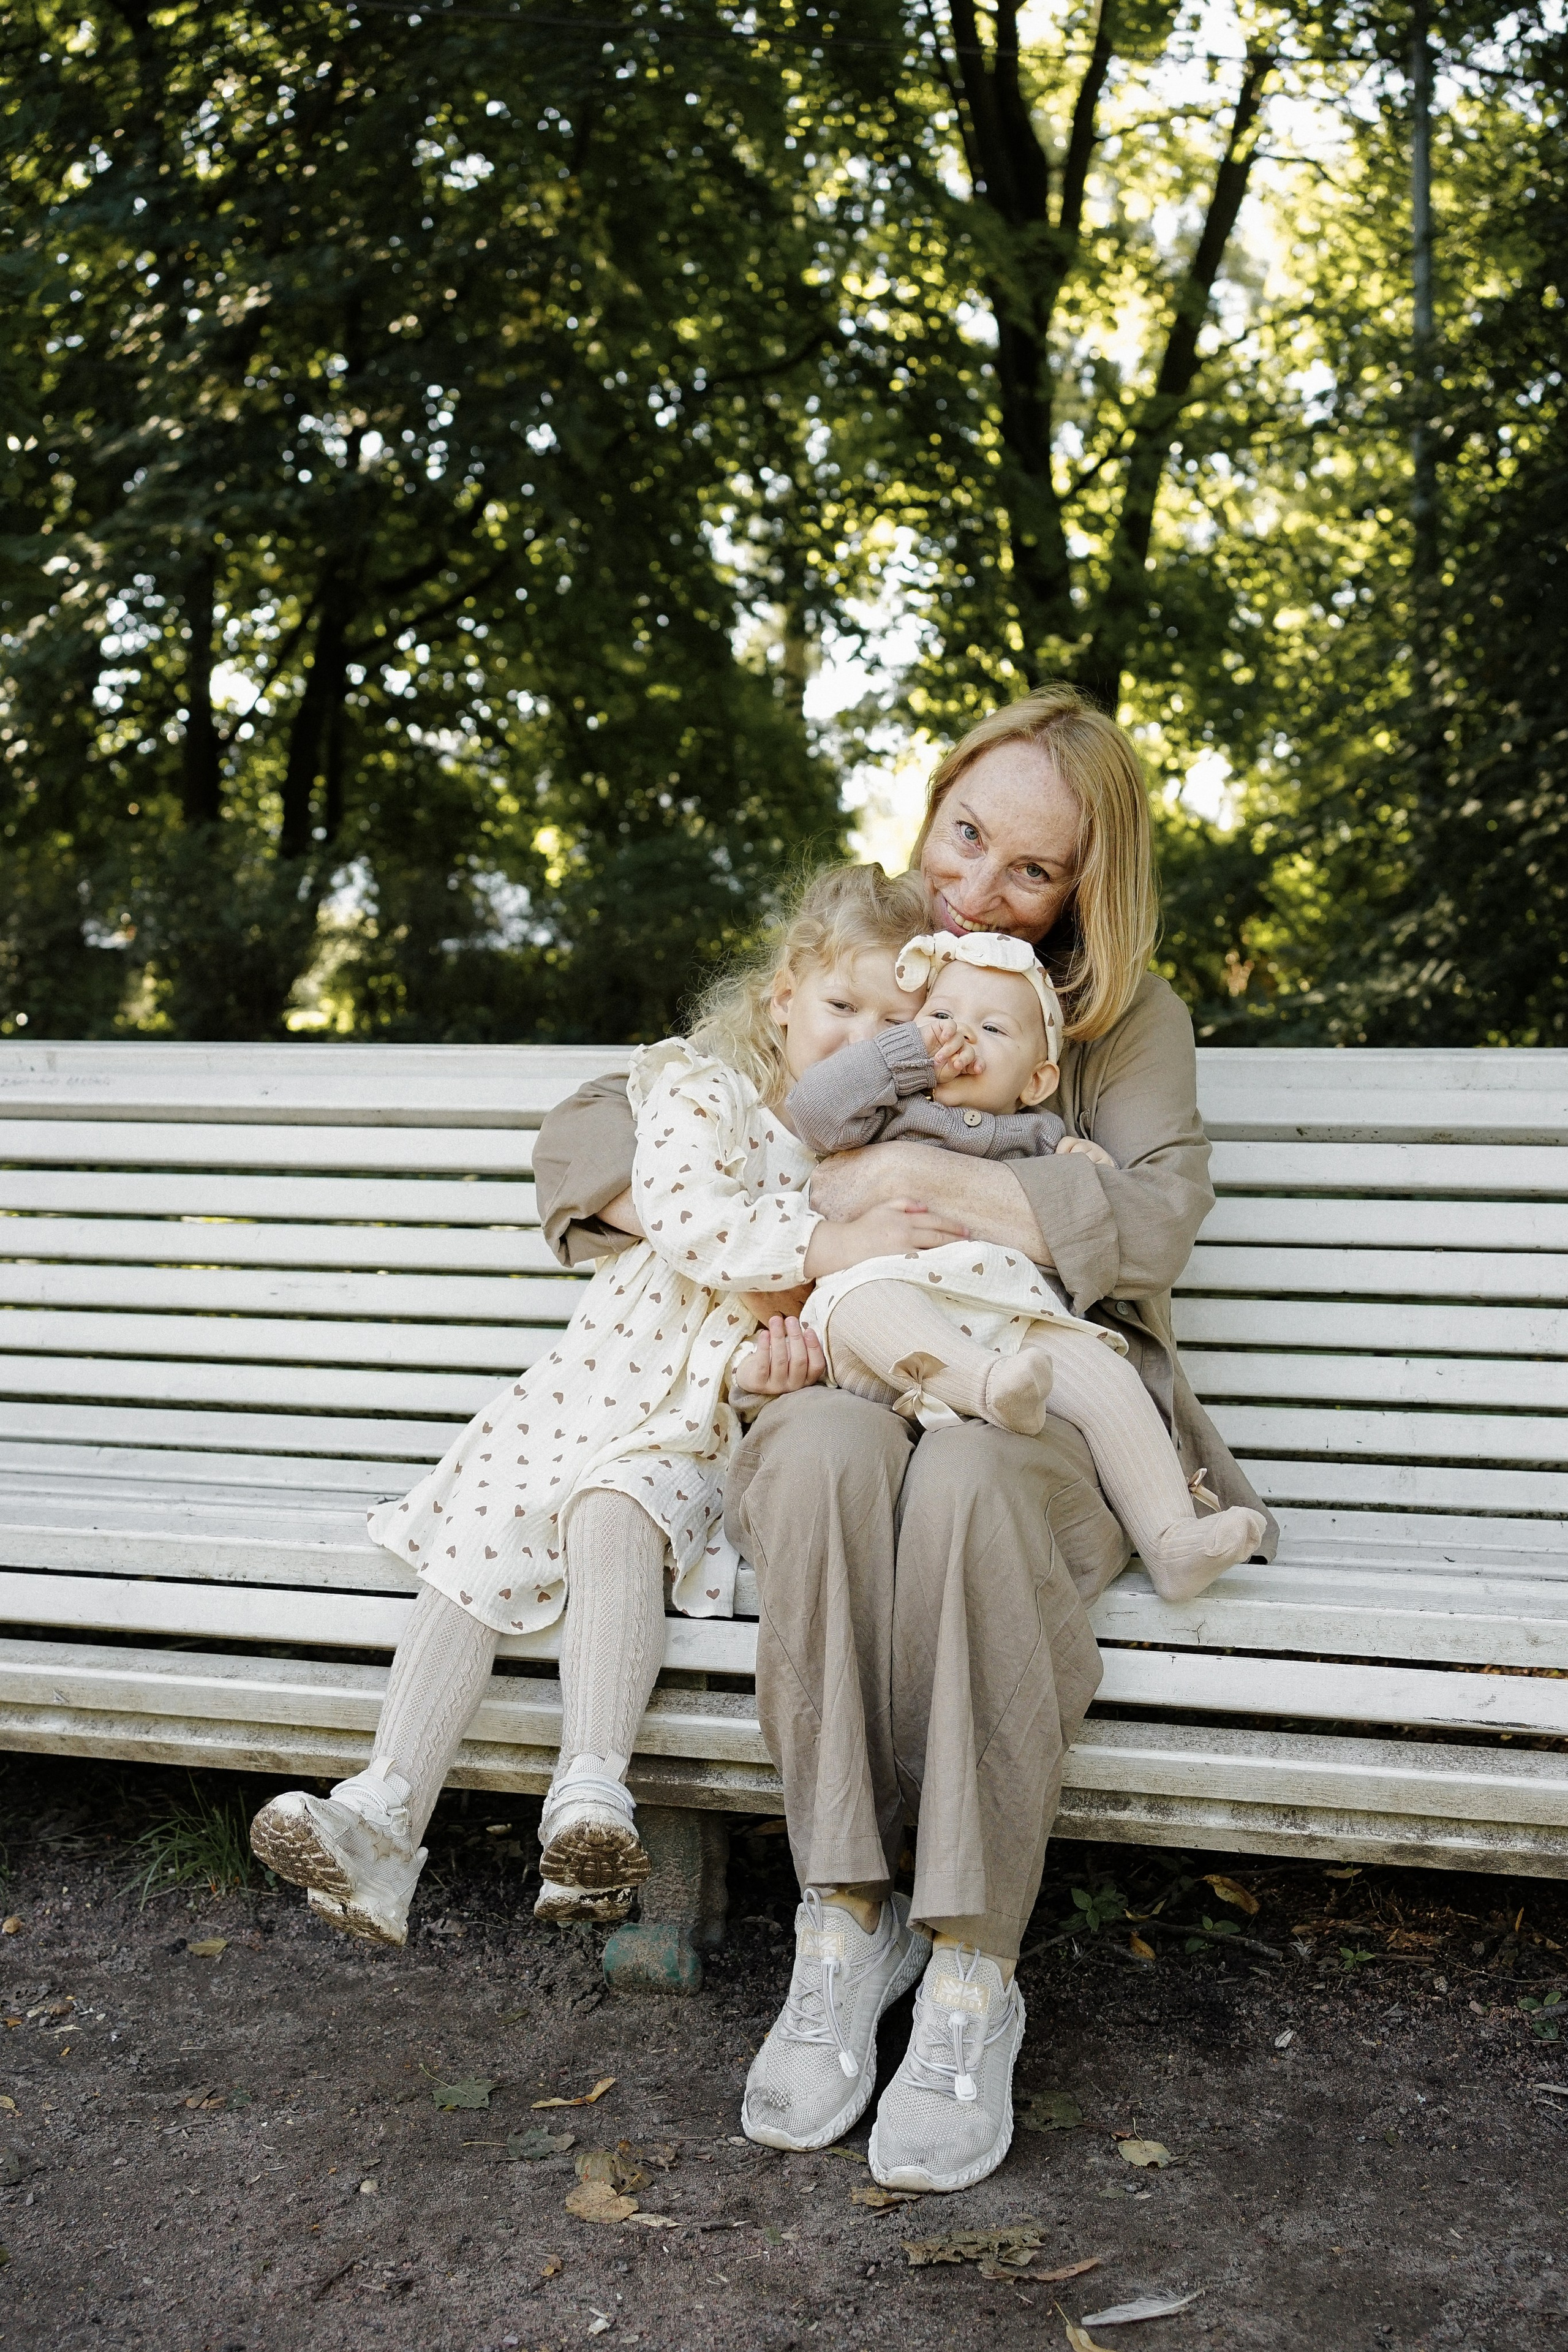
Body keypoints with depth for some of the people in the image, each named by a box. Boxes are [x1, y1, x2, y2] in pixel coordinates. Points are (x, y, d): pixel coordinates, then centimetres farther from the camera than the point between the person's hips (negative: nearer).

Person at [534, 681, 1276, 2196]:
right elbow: (585, 1135, 7)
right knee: (830, 1444, -37)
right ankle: (841, 1928, -28)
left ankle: (975, 1975, -31)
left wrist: (905, 1178, -15)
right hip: (843, 1385, 1)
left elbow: (1155, 1218, -8)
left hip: (1040, 1409, -1)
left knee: (962, 1477, -38)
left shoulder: (1126, 1022, 13)